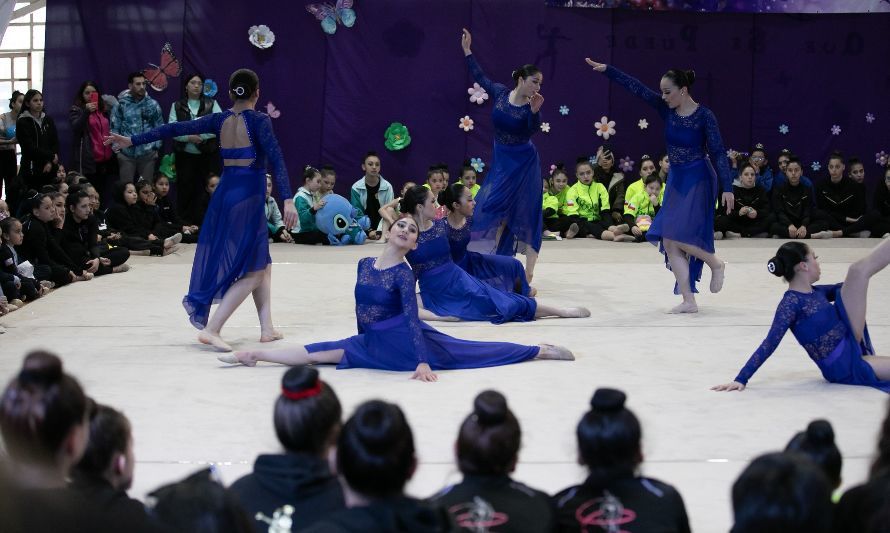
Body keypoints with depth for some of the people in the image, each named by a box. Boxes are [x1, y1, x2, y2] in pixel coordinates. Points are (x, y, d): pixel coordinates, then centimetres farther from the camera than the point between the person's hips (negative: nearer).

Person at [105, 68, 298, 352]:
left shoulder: (220, 120, 6)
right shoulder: (260, 121, -9)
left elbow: (176, 129, 4)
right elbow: (276, 159, -20)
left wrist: (132, 141, 7)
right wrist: (288, 200, -25)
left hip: (225, 193, 7)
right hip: (248, 197, -7)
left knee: (263, 264, 18)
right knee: (252, 272, -2)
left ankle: (267, 328, 18)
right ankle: (211, 328, -12)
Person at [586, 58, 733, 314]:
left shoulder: (704, 116, -14)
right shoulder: (666, 108, 0)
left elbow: (718, 153, -14)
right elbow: (635, 87, -1)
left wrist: (727, 187, -18)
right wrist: (606, 69, -5)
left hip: (698, 180, -7)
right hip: (676, 180, 7)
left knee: (679, 236, -18)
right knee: (669, 242, 0)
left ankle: (715, 263, 9)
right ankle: (689, 301, 3)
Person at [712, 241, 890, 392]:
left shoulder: (816, 292, 7)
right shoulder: (791, 302, -18)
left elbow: (847, 287, 25)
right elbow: (770, 343, -22)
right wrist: (741, 379, -28)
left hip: (851, 343, 7)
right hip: (844, 369, -7)